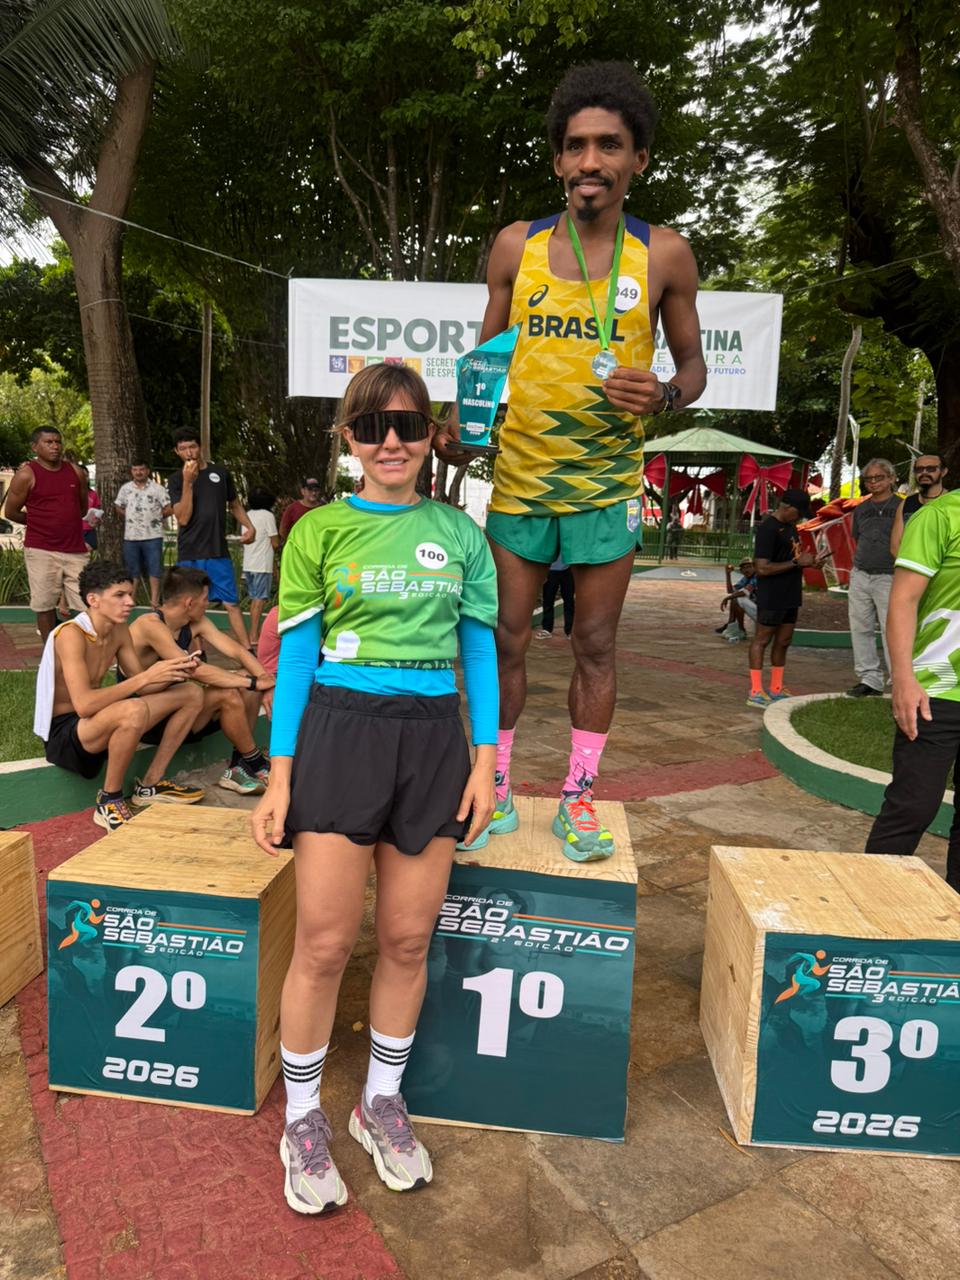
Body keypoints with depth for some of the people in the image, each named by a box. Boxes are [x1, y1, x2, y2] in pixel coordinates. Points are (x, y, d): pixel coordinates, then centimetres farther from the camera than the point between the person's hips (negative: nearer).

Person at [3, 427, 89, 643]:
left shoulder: (76, 472, 8)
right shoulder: (27, 475, -4)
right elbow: (11, 512, 2)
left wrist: (65, 523, 12)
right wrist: (40, 522, 10)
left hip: (76, 550, 3)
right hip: (41, 551, -3)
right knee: (45, 606, 4)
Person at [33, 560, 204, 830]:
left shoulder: (120, 631, 2)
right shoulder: (70, 634, -23)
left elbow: (140, 687, 5)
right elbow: (83, 704, -34)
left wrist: (174, 673, -15)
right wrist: (146, 676, -33)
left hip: (102, 725, 9)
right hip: (63, 733, -9)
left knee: (191, 694, 4)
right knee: (133, 710, -40)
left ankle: (151, 784, 8)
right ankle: (109, 802, -17)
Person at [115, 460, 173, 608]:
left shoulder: (157, 488, -3)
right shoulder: (125, 488, 8)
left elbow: (169, 509, -4)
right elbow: (118, 507, 16)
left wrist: (156, 516, 1)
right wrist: (129, 516, 5)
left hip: (153, 536, -3)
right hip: (131, 536, 3)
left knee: (154, 568, 0)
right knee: (132, 569, 10)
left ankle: (155, 600, 6)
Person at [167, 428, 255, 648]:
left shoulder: (220, 473, 6)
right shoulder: (176, 480, 1)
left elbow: (234, 504, 19)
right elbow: (183, 518, -10)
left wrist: (249, 526, 2)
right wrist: (188, 482, -15)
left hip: (219, 553, 1)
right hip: (190, 555, -1)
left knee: (232, 604, 0)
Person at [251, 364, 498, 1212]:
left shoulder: (459, 533, 8)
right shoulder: (320, 532, 2)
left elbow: (479, 649, 8)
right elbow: (295, 654, 2)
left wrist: (485, 760, 1)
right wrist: (280, 777, -3)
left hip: (432, 737, 2)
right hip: (338, 732, -2)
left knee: (408, 938, 10)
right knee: (325, 944, 1)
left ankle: (382, 1101, 32)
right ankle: (303, 1119, 25)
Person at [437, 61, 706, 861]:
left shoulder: (664, 255, -3)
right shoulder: (516, 247, 0)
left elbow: (693, 362, 4)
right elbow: (489, 351, 9)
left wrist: (666, 396, -19)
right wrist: (461, 422, -9)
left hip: (608, 484, -1)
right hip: (519, 477, 1)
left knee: (596, 645, 7)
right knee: (506, 638, 6)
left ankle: (579, 800, 21)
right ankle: (497, 788, 23)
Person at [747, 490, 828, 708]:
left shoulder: (790, 526, 13)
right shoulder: (767, 529, -16)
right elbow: (762, 568, -22)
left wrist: (809, 561, 6)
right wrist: (796, 562, -21)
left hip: (790, 596, 9)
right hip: (771, 597, -9)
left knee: (783, 642, 13)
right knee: (762, 639, -1)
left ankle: (776, 690, 23)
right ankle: (755, 692, 5)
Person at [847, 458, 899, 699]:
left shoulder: (902, 506, 0)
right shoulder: (861, 509, 14)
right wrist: (863, 562, 7)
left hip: (889, 578, -5)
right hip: (860, 576, 6)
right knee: (860, 629, 7)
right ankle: (870, 679, 16)